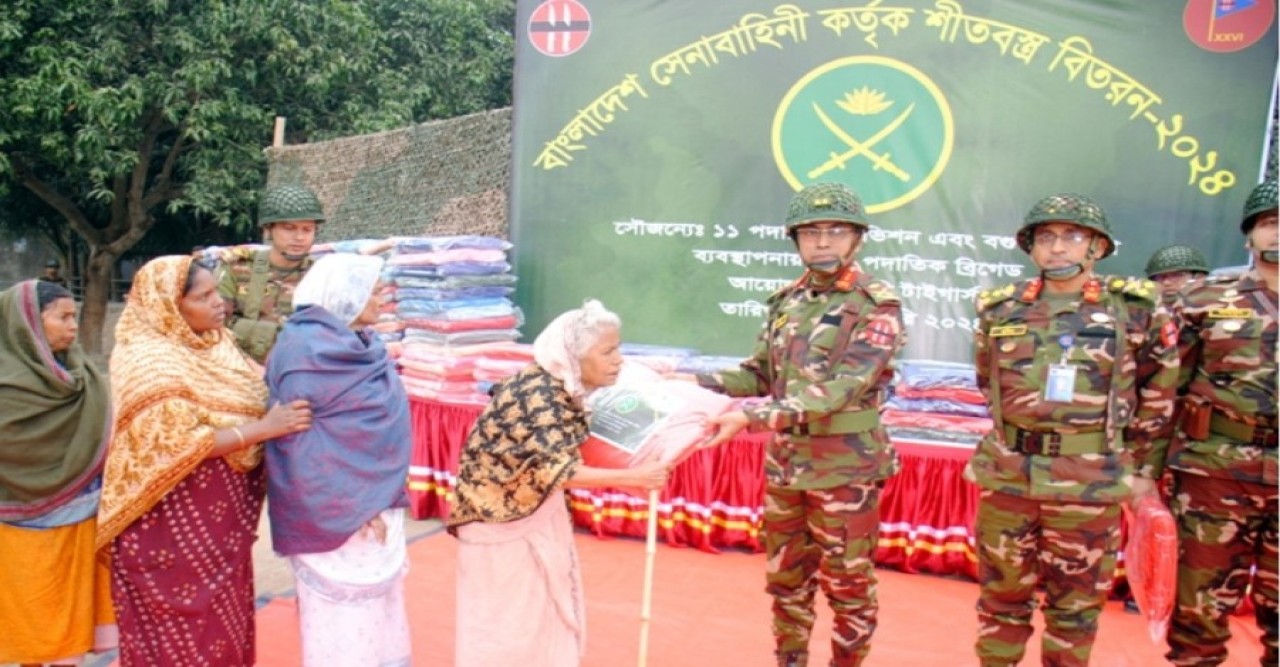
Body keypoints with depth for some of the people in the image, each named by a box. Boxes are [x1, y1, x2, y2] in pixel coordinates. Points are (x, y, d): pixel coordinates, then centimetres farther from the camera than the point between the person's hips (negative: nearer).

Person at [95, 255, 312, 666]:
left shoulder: (216, 343, 4)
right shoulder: (148, 360, -19)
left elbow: (252, 397, 15)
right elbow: (179, 445, -25)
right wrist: (265, 428, -27)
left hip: (219, 514, 8)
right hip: (173, 523, -8)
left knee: (225, 620, 20)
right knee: (186, 632, 7)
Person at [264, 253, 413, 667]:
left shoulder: (360, 345, 8)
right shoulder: (306, 351, -17)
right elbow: (297, 439, -19)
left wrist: (383, 497, 12)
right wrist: (343, 509, -19)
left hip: (376, 503, 8)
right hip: (335, 513, -8)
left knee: (378, 607, 18)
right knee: (343, 618, 4)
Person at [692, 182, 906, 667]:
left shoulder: (878, 308, -13)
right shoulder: (787, 302, 5)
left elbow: (839, 391, -24)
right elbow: (759, 374, 9)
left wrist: (752, 418, -32)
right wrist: (697, 383, -7)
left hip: (845, 468, -5)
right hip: (784, 464, 6)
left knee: (847, 586, 10)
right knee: (786, 579, 19)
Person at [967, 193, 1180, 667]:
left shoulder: (1136, 309, -3)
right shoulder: (1000, 309, 2)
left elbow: (1158, 397, 3)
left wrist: (1142, 468, 5)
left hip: (1089, 483, -2)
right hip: (1007, 475, 2)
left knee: (1074, 603, 12)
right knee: (1002, 593, 14)